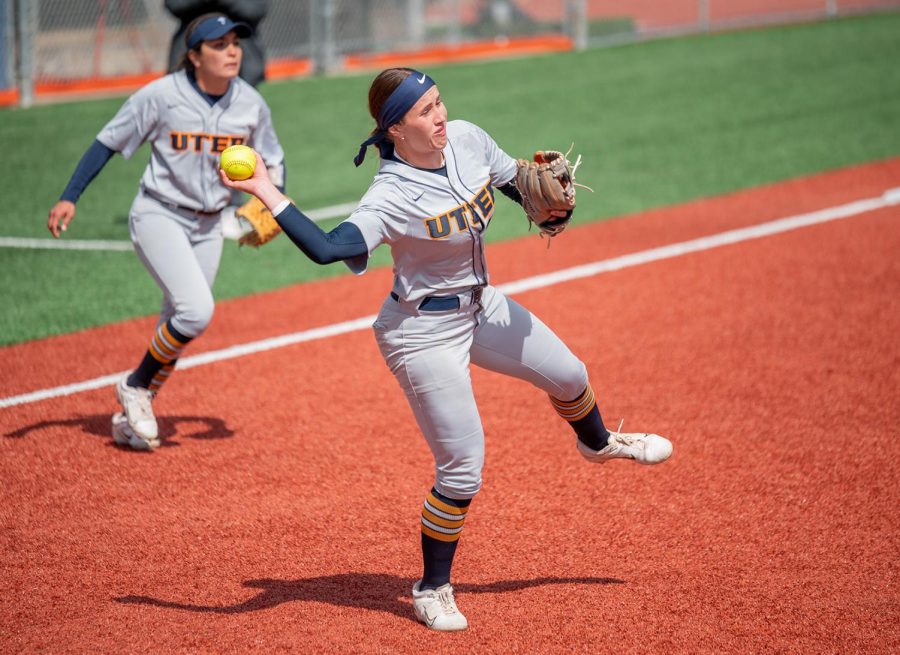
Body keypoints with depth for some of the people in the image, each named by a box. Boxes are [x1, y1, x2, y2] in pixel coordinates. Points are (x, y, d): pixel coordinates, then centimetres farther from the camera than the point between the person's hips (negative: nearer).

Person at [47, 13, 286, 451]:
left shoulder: (251, 105, -3)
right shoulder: (161, 96, -15)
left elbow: (272, 160, 11)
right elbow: (108, 142, -9)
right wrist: (69, 198, -15)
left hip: (207, 226, 5)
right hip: (159, 216, -5)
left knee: (180, 325, 7)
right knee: (197, 310, -22)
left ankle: (132, 416, 23)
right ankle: (135, 386, 1)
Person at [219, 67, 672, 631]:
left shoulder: (468, 140, -10)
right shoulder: (391, 198, -29)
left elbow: (518, 185, 7)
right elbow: (327, 248, -44)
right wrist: (265, 192, -50)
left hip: (482, 306, 7)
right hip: (426, 333, -7)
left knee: (569, 377, 23)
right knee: (463, 468, -6)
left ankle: (597, 442, 59)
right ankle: (433, 590, 14)